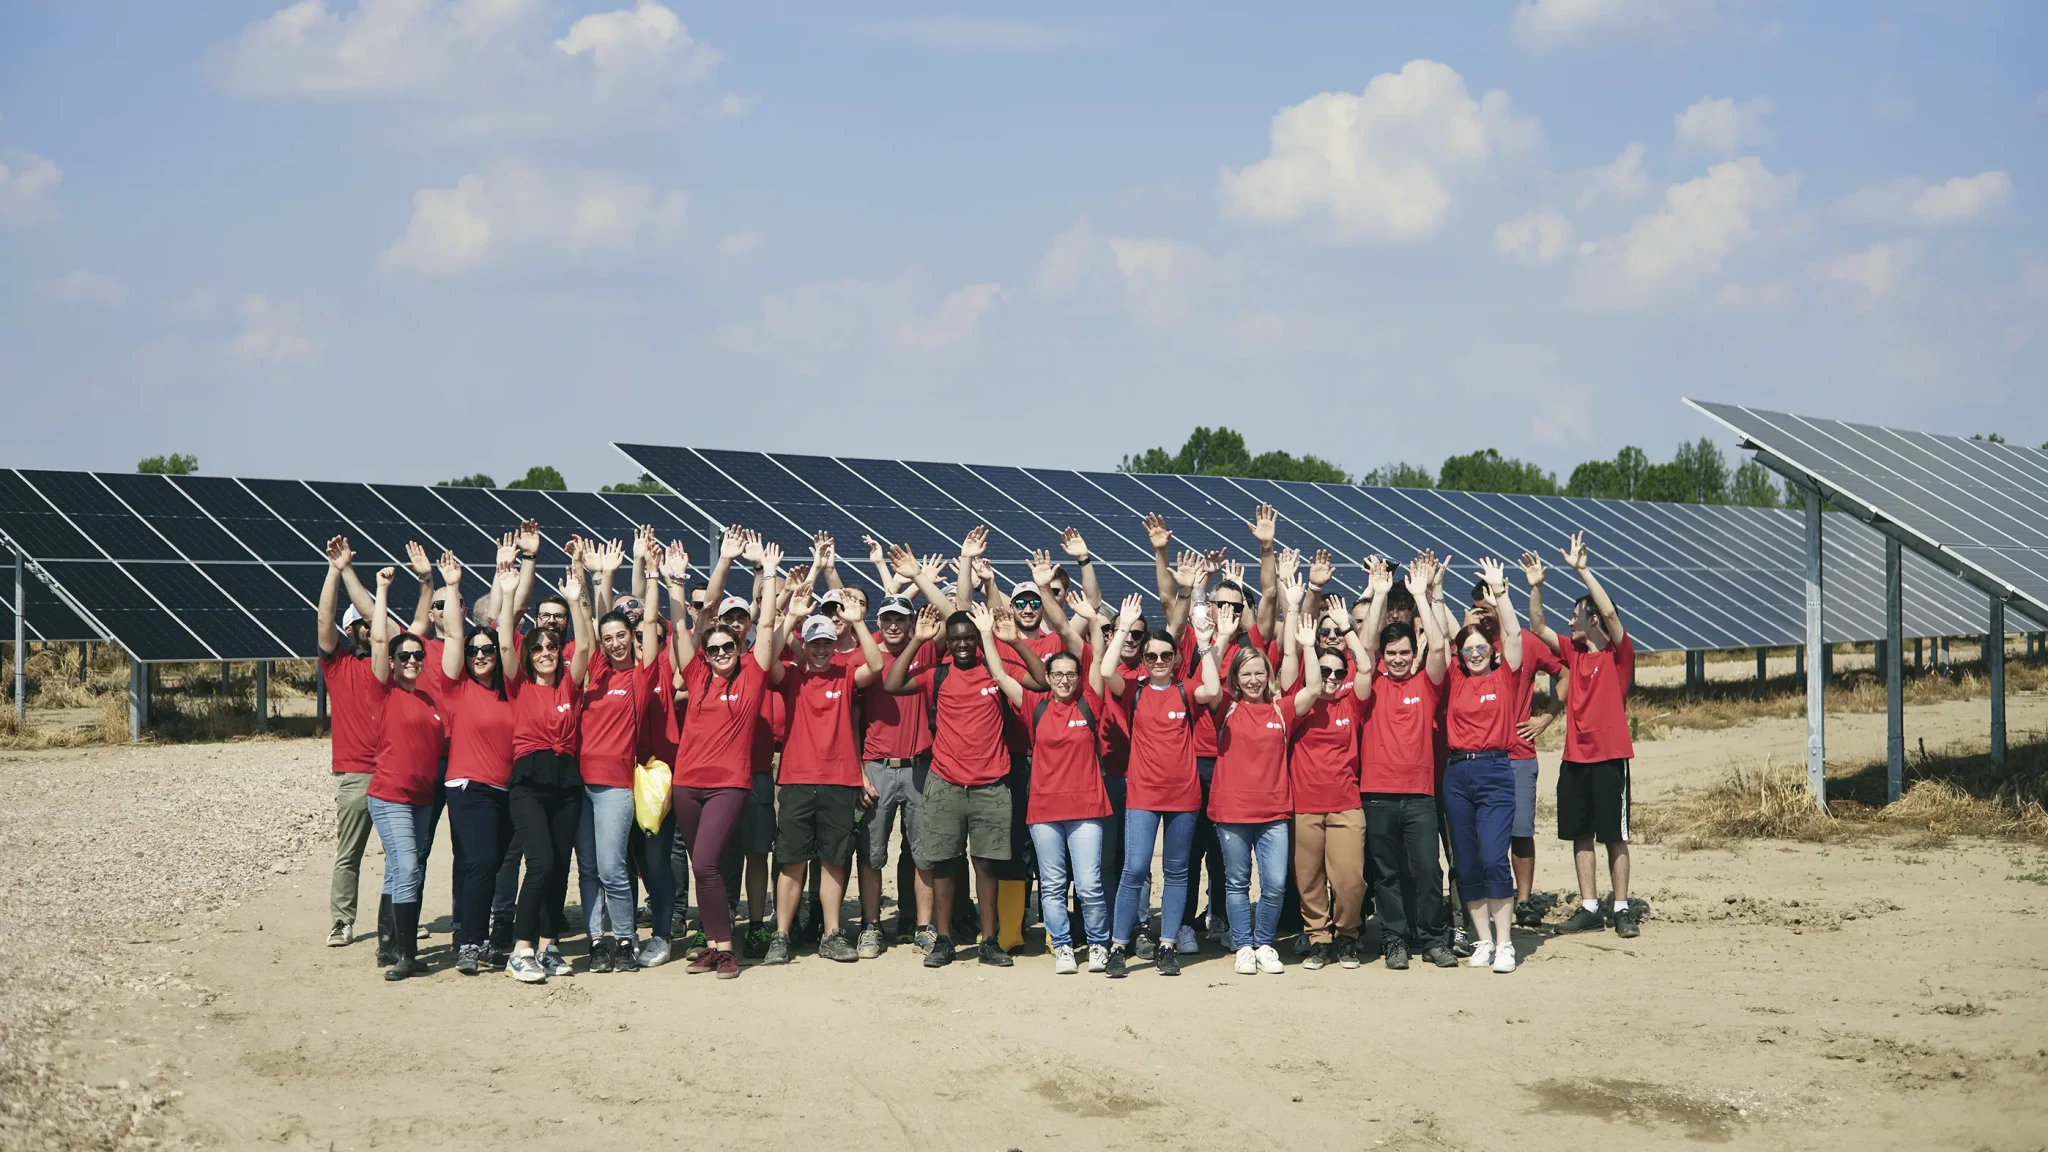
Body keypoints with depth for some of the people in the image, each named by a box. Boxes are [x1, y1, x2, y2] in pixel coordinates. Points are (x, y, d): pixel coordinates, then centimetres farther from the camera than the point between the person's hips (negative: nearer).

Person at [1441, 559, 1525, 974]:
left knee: (1494, 858, -12)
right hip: (1457, 774, 4)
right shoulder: (1454, 679, 10)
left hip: (1495, 772, -4)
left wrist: (1499, 591, -9)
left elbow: (1513, 633, -6)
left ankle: (1504, 943, -6)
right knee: (1466, 863, 5)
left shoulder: (1504, 677, 3)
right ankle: (1483, 939, 14)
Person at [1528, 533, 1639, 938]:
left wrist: (1582, 570, -22)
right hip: (1575, 757, 6)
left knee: (1614, 836, 0)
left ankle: (1623, 909, 6)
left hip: (1609, 757, -6)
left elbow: (1610, 611, -21)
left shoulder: (1618, 654, -6)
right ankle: (1589, 908, 13)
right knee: (1580, 835, 7)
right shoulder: (1574, 652, 10)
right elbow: (1537, 628, 8)